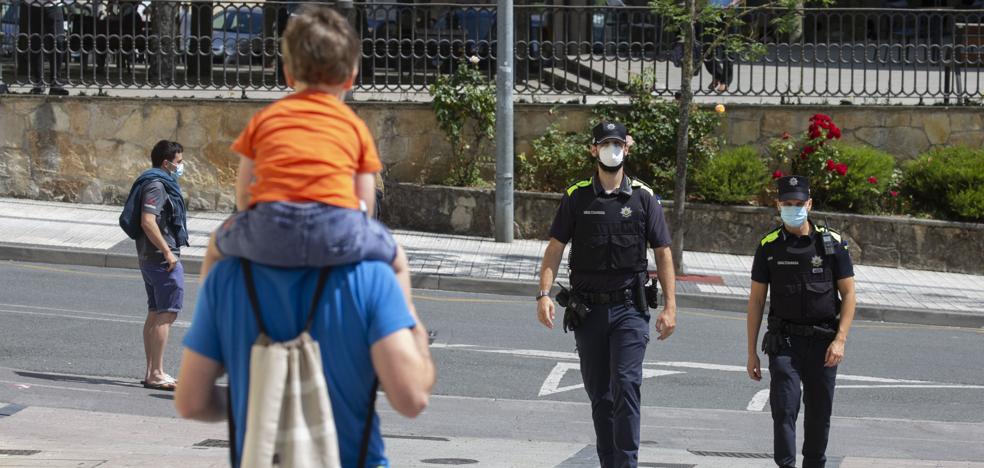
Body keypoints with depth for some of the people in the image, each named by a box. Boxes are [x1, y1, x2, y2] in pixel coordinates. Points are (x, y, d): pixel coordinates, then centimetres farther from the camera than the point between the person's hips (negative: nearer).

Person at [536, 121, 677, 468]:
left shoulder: (644, 198, 2)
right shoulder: (576, 198, 4)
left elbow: (662, 253, 4)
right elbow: (555, 248, 3)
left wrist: (670, 306, -2)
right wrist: (544, 294, -10)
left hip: (629, 308, -2)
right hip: (587, 309, 2)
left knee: (626, 385, -15)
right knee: (598, 394, 9)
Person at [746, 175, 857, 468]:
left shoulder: (832, 243, 1)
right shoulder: (769, 246, 2)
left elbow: (848, 294, 2)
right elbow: (756, 300, 6)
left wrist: (840, 340, -9)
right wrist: (752, 352, 3)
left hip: (823, 342, 1)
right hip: (784, 341, -1)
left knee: (819, 413, 8)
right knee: (784, 408, -12)